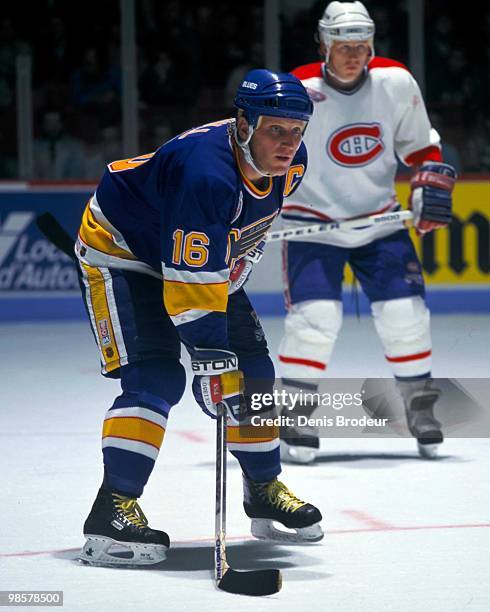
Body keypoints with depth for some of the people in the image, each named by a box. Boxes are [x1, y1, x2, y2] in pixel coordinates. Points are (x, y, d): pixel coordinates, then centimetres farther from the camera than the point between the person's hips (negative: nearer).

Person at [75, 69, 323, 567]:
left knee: (253, 372, 6)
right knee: (155, 378, -22)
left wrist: (233, 268, 14)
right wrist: (211, 357, -39)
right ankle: (112, 509, -23)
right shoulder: (206, 173, -39)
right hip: (119, 247, -8)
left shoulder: (290, 161, -13)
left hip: (203, 253, 8)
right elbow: (190, 286, -39)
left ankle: (264, 492, 22)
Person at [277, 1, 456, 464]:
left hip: (380, 218, 3)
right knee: (315, 316, -17)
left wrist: (431, 186, -6)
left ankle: (420, 407, 16)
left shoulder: (396, 83, -7)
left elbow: (420, 145, 7)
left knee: (405, 313, -3)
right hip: (312, 221, -3)